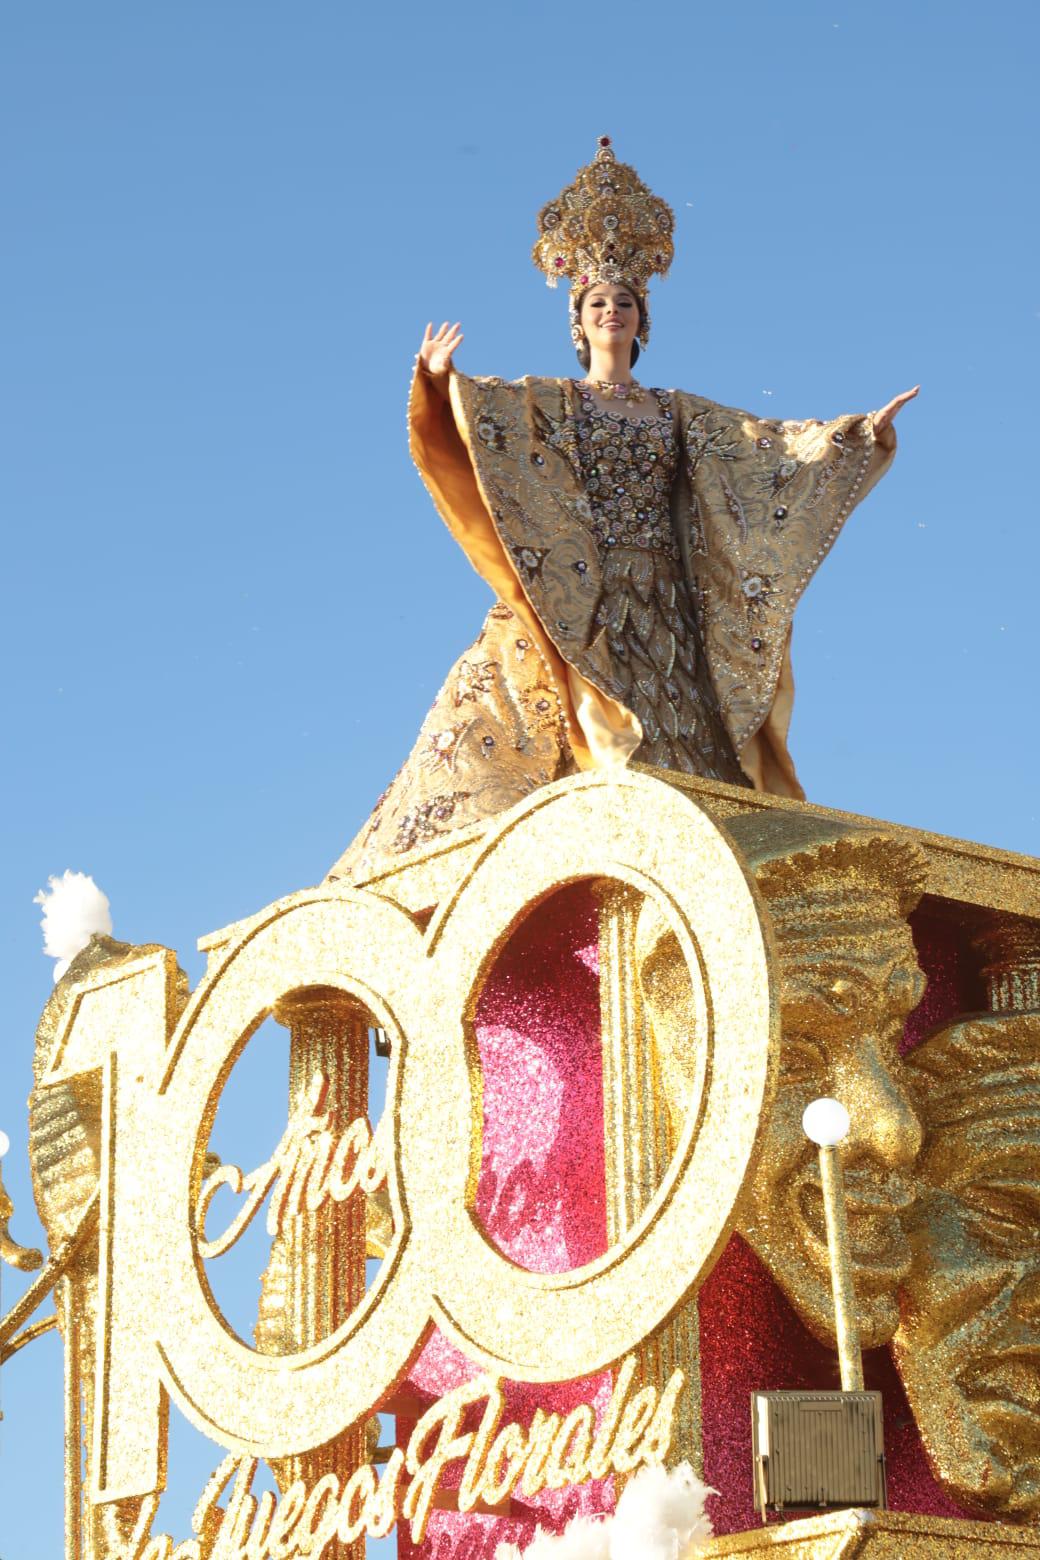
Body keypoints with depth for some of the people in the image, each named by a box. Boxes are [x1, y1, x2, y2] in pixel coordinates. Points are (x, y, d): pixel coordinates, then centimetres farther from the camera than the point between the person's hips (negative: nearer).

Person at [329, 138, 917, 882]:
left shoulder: (681, 415, 19)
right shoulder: (548, 404, 12)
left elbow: (773, 443, 15)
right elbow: (479, 411, -5)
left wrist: (864, 432, 7)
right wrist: (440, 380, -26)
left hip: (658, 601, 4)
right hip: (569, 594, -3)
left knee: (676, 745, -9)